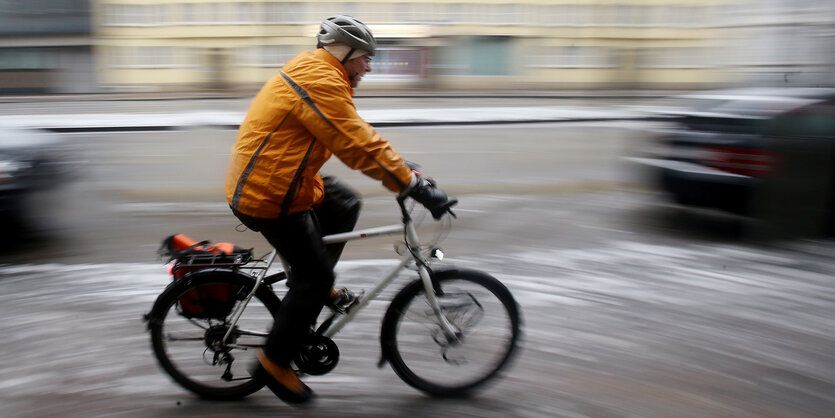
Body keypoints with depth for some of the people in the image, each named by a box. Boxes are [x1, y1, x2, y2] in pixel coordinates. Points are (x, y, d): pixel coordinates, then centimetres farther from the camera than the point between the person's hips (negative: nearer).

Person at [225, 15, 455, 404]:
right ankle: (274, 363, 12)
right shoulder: (321, 81, -20)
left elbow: (356, 136, 19)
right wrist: (417, 186, -23)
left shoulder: (311, 71, 14)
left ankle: (312, 286, 22)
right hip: (268, 196, -10)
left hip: (271, 178, 10)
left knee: (345, 204, 16)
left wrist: (402, 166, 17)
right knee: (315, 276, -2)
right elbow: (359, 146, -26)